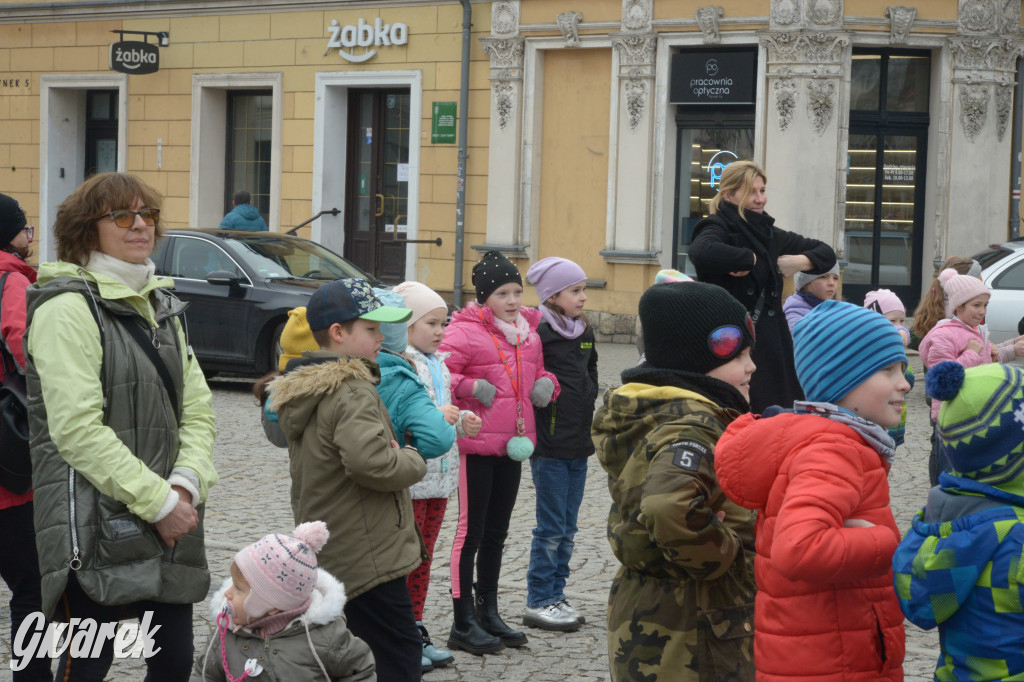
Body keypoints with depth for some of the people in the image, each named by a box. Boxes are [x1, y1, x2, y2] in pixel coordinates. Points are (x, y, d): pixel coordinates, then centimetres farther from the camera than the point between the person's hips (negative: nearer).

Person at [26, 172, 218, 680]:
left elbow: (197, 409, 12)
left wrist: (186, 486, -6)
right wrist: (158, 502, -18)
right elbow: (77, 428, -19)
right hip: (93, 530, -8)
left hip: (171, 525, 8)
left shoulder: (161, 305, 17)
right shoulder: (68, 307, -10)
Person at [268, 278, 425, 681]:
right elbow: (371, 462, -33)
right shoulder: (353, 392, -18)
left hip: (328, 554, 10)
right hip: (369, 557, -10)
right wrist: (413, 460, -11)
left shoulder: (301, 390, 13)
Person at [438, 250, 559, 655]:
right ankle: (463, 624, 5)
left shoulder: (528, 332, 13)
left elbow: (537, 372, 25)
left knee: (496, 533, 16)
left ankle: (488, 613, 28)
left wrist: (546, 385, 4)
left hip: (513, 445, 7)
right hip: (476, 444, -7)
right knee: (471, 531, -2)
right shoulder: (464, 331, -10)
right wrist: (470, 388, -27)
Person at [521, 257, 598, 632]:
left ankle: (555, 595, 21)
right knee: (551, 527, -2)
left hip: (579, 445, 7)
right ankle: (538, 603, 6)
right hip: (549, 445, -7)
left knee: (567, 528, 12)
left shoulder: (584, 331, 12)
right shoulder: (539, 333, -12)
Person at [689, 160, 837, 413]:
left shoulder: (769, 233, 17)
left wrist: (800, 262, 3)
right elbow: (701, 252, -30)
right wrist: (751, 258, -16)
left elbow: (826, 253, 25)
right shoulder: (719, 228, -5)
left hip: (772, 344, 7)